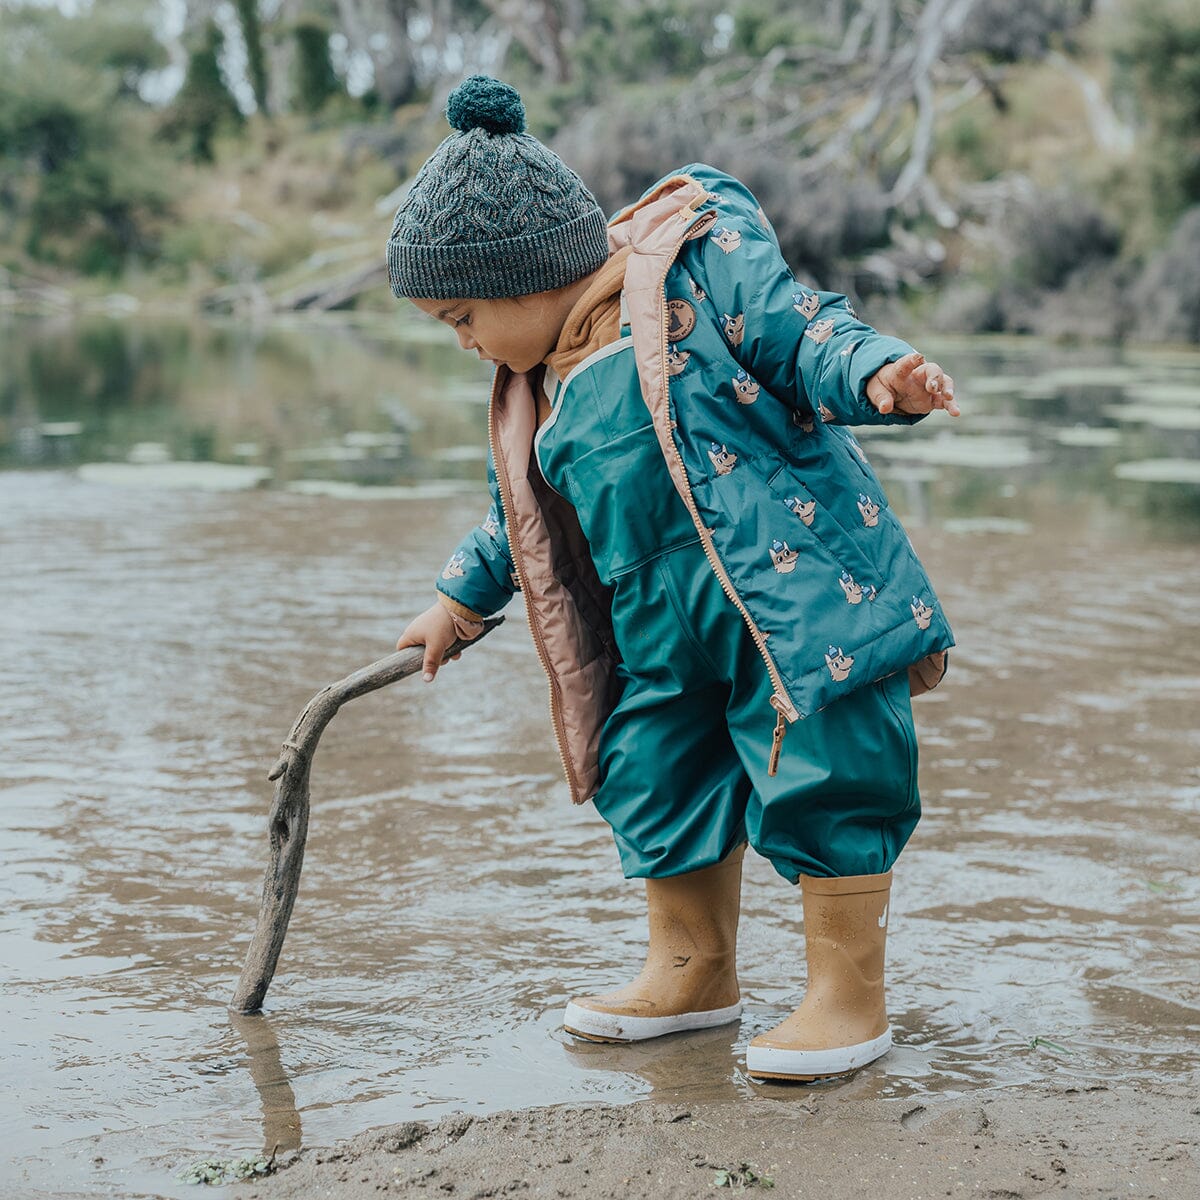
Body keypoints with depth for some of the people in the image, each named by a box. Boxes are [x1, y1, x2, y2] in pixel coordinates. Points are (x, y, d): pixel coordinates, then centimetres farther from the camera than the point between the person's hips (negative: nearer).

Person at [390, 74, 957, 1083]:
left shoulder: (703, 267, -8)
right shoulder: (535, 380, 15)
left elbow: (808, 338, -11)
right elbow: (523, 519, 28)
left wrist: (882, 376, -30)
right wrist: (461, 601, 35)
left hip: (798, 587, -8)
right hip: (662, 629, 8)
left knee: (817, 775, -6)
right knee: (654, 778, 13)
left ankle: (850, 998, 9)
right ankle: (695, 975, 34)